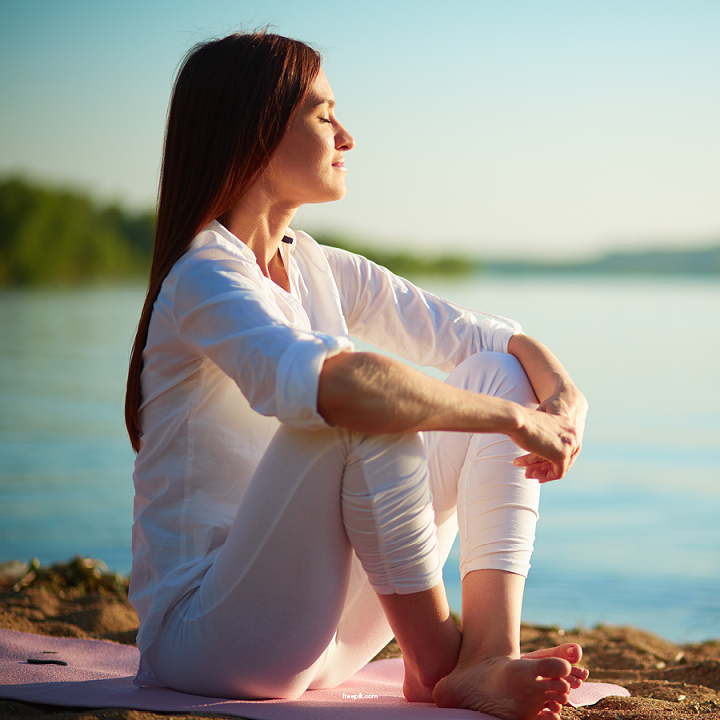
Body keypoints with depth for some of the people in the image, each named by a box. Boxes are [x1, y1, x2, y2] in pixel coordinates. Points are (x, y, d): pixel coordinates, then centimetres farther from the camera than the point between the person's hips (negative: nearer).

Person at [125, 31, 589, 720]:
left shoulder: (321, 271, 10)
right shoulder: (207, 277, -17)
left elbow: (487, 335, 8)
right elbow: (322, 382, -38)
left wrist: (565, 396, -14)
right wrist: (514, 415, -30)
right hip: (203, 634, -8)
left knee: (497, 373, -2)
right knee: (369, 405, -31)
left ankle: (488, 660, -18)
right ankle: (434, 660, -16)